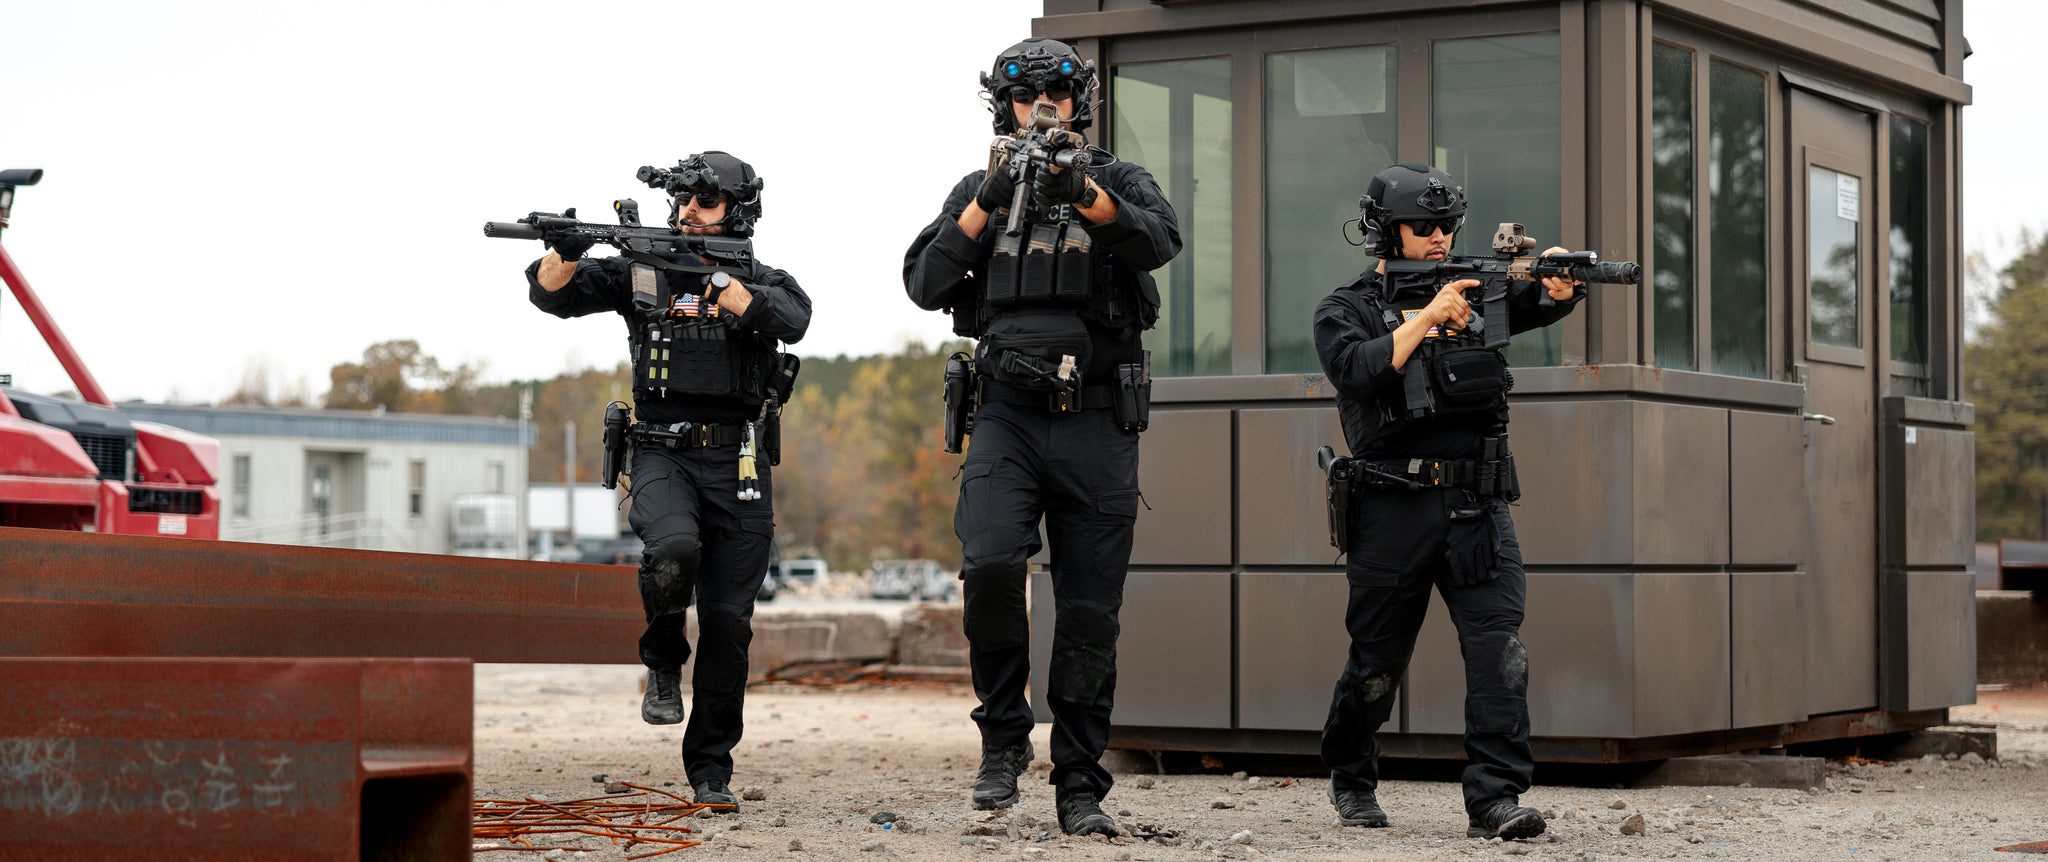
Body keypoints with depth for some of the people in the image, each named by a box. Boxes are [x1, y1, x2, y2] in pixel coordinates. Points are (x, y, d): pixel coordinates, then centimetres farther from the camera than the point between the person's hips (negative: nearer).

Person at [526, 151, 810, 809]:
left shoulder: (763, 282, 5)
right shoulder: (641, 274, 7)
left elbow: (791, 321, -18)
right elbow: (551, 293, 0)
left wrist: (713, 278, -22)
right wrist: (567, 251, -21)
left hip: (737, 465, 1)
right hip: (663, 455, -1)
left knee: (728, 620, 0)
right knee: (673, 550, -33)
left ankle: (711, 768, 12)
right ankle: (663, 663, -2)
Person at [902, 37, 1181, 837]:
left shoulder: (1121, 182, 7)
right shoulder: (979, 191, 12)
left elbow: (1157, 241, -15)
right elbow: (926, 285, 2)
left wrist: (1081, 194, -32)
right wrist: (988, 202, -10)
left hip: (1097, 426, 0)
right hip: (1007, 417, 0)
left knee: (1090, 613, 1)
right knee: (990, 562, -24)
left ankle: (1080, 787, 11)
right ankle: (1003, 737, -5)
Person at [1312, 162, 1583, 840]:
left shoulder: (1473, 290, 15)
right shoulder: (1347, 309, 4)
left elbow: (1544, 303, 1)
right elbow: (1358, 370, -15)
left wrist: (1562, 282, -22)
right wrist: (1430, 316, -21)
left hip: (1478, 506, 3)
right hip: (1395, 509, -2)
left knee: (1499, 650, -13)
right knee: (1377, 665, 8)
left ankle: (1495, 799, -15)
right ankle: (1351, 780, 30)